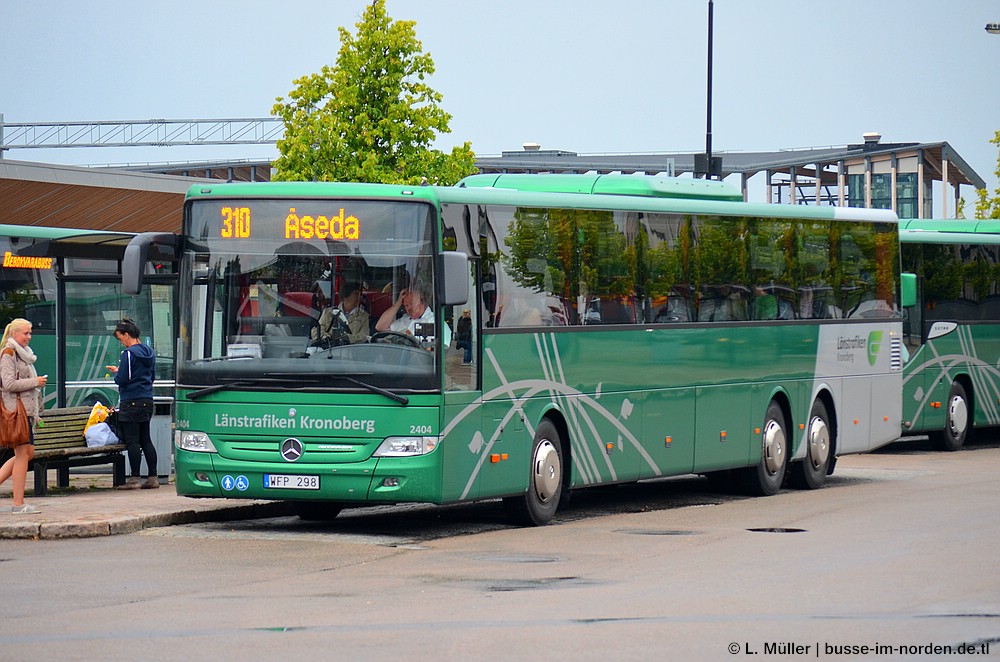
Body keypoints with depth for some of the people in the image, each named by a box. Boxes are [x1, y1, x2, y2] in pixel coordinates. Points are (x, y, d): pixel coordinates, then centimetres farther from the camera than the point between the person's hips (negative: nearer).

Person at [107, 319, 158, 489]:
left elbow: (122, 379, -18)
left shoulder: (129, 354, -14)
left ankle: (135, 478, -5)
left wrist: (116, 373, 6)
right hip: (147, 400, 9)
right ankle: (153, 477, 11)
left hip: (131, 402, -9)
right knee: (146, 440, 12)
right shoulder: (149, 353, 13)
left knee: (132, 441, -4)